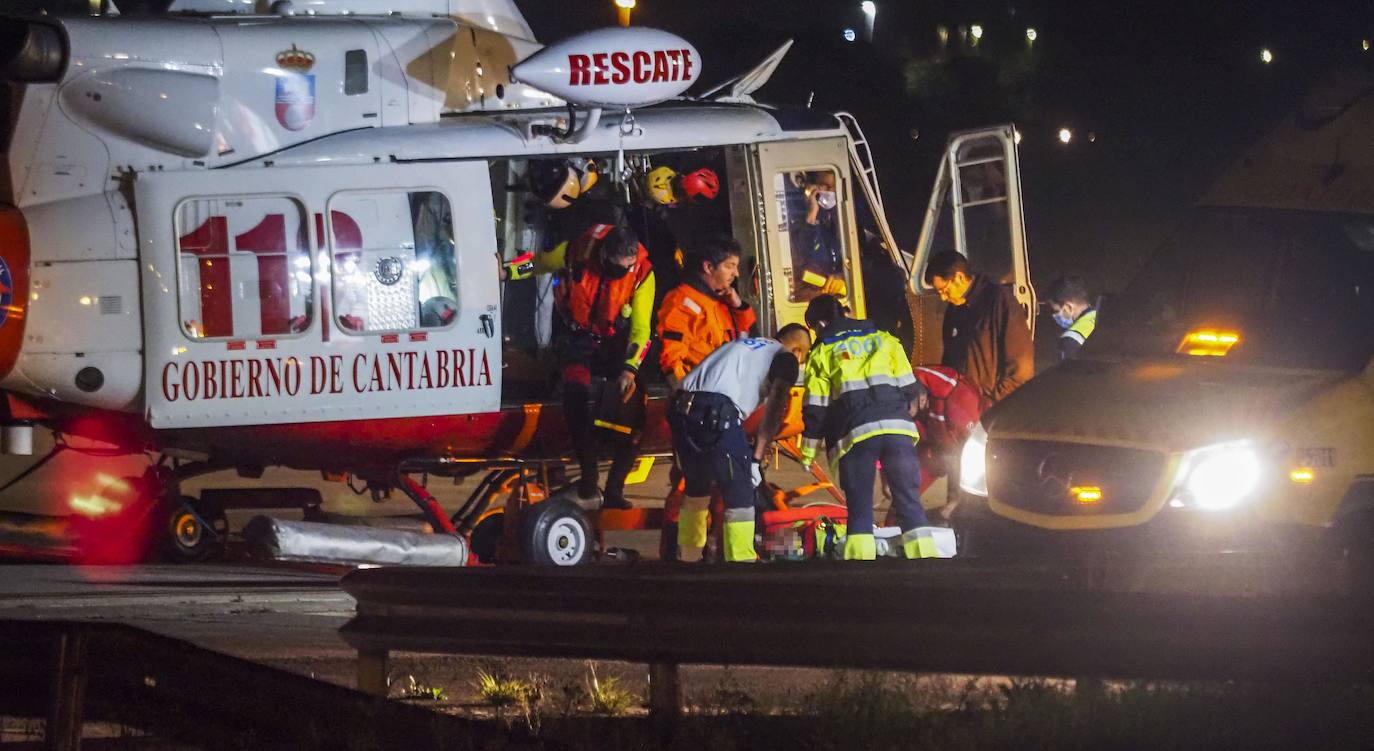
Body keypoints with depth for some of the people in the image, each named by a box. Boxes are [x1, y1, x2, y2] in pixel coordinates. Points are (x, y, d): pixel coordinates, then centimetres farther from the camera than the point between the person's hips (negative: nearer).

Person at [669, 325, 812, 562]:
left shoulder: (741, 345, 33)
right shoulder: (786, 358, 11)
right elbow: (774, 411, -1)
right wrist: (757, 458, 0)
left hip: (680, 408, 8)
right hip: (717, 415, -8)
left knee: (696, 492, 25)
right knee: (740, 499, -1)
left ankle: (688, 560, 34)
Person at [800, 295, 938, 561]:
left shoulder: (822, 352, 12)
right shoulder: (883, 339, 20)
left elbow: (815, 409, 8)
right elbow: (910, 388, 15)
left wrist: (807, 455, 12)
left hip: (855, 433, -2)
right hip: (897, 428, 2)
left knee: (859, 509, 0)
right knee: (909, 501, 4)